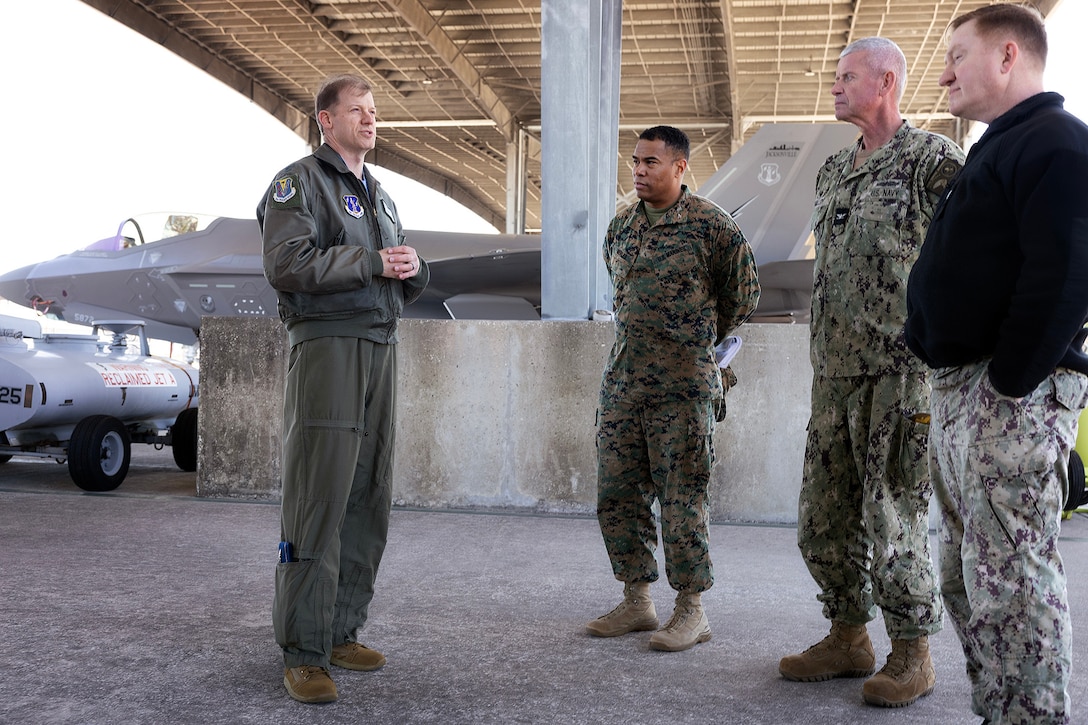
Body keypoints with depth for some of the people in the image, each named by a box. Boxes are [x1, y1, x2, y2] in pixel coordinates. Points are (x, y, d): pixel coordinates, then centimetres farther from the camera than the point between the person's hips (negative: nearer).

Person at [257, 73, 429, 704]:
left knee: (370, 499, 7)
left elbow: (404, 287, 23)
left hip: (382, 349, 8)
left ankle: (342, 632, 16)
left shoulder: (381, 196, 24)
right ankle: (304, 653, -6)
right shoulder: (299, 183, 1)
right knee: (318, 499, -10)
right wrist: (371, 262, -15)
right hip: (327, 344, -8)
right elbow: (286, 265, -14)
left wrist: (414, 268, 0)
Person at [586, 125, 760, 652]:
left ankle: (691, 609, 11)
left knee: (682, 496, -1)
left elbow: (743, 295, 5)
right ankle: (637, 600, 20)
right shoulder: (621, 226, 12)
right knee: (617, 492, 8)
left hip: (682, 385, -6)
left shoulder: (710, 225, -5)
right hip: (621, 380, 6)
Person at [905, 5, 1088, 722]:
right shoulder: (997, 149, 23)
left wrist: (1007, 386, -20)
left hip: (1010, 394, -10)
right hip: (958, 389, 10)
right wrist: (953, 385, 16)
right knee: (967, 574, 14)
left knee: (1008, 578, -7)